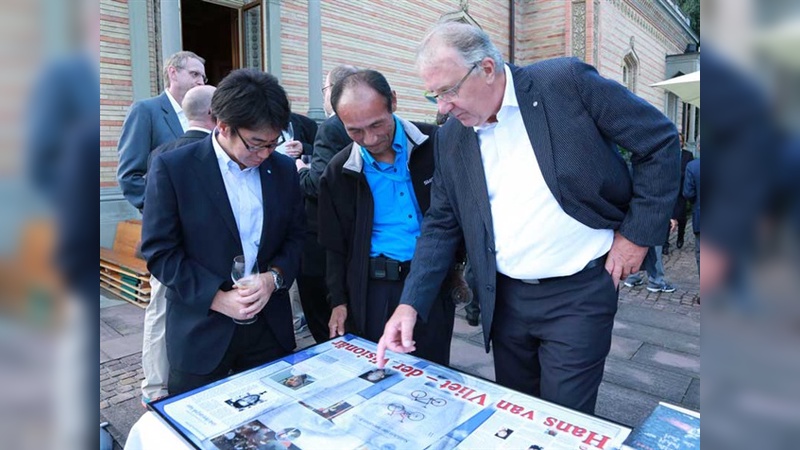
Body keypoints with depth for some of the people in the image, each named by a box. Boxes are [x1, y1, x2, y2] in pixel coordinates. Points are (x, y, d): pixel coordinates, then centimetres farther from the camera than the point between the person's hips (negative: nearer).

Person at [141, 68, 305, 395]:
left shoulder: (284, 169, 1)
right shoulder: (172, 168, -9)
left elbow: (296, 236, 6)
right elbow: (159, 251, -9)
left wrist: (275, 277, -12)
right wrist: (217, 298, -17)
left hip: (270, 327, 3)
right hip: (201, 330, -3)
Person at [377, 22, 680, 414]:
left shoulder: (567, 81, -12)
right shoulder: (451, 138, 1)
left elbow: (660, 140, -5)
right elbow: (441, 225, 4)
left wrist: (638, 232, -8)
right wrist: (410, 304, -6)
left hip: (578, 294, -4)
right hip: (505, 299, 5)